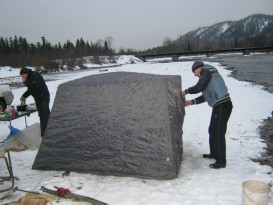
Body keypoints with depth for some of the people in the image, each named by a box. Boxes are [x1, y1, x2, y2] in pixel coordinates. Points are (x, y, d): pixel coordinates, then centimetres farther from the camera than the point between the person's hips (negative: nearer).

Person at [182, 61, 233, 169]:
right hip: (219, 106, 10)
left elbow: (199, 87, -14)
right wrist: (191, 102, 24)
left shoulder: (207, 71, -3)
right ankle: (214, 154, 35)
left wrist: (186, 91, 2)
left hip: (222, 106, -10)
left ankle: (221, 161, 8)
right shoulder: (208, 77, 24)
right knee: (212, 130, 20)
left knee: (219, 133, -2)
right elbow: (205, 97, 24)